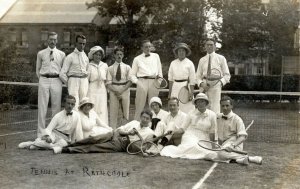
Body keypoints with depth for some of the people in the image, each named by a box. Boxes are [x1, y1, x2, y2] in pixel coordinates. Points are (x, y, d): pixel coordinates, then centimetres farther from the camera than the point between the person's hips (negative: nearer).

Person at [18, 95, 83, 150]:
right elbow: (48, 128, -7)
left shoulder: (76, 115, -1)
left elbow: (78, 130, 2)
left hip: (65, 138, 2)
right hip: (54, 134, -1)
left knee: (63, 143, -36)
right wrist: (47, 136, -28)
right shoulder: (58, 116, -2)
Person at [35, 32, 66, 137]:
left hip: (56, 81, 1)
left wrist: (61, 80, 6)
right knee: (42, 107, -1)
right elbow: (38, 69, 14)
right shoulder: (41, 53, 8)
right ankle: (41, 133, 6)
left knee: (56, 107, 4)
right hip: (44, 80, 0)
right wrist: (42, 80, 8)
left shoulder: (61, 54, 8)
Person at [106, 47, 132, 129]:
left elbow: (130, 81, 1)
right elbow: (108, 83, 1)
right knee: (113, 112, -1)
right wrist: (115, 91, -14)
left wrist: (122, 90, -12)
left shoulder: (127, 67, 8)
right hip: (113, 91, 0)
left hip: (125, 90, 1)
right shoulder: (110, 68, 6)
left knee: (126, 111, 1)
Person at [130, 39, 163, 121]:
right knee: (140, 105, -3)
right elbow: (132, 74, 10)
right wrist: (137, 82, -4)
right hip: (142, 82, -2)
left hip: (154, 82, 2)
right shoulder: (137, 59, 9)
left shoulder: (156, 56, 15)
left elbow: (159, 71, 18)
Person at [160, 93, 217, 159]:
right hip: (190, 136, -2)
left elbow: (212, 132, 11)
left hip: (203, 139, 2)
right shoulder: (191, 114, 4)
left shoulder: (212, 115, 5)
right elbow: (184, 128, 5)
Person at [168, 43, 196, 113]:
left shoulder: (189, 63, 0)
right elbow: (170, 79, 12)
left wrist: (191, 92, -8)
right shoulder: (173, 63, 9)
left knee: (186, 108, -6)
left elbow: (192, 79, -2)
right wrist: (169, 92, 9)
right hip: (175, 88, 3)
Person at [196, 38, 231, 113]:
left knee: (215, 109, -10)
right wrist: (201, 83, -6)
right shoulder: (202, 60, 16)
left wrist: (221, 82, -12)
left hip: (216, 85, -3)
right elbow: (198, 76, 15)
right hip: (204, 86, 3)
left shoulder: (221, 58, 9)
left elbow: (227, 75, 7)